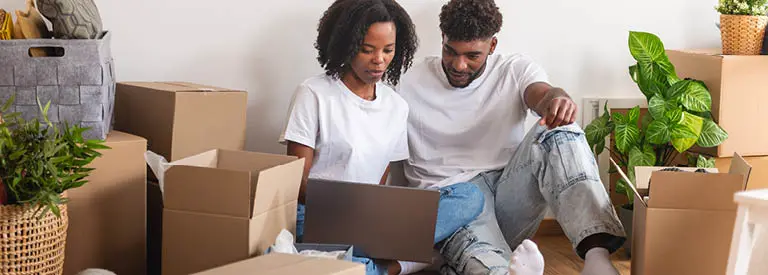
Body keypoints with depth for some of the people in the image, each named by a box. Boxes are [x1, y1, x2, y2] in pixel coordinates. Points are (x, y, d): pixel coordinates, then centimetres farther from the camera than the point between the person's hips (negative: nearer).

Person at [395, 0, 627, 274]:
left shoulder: (516, 70, 9)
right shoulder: (410, 84, 6)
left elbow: (543, 93, -14)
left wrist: (556, 100, -41)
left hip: (509, 190, 2)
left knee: (558, 130, -27)